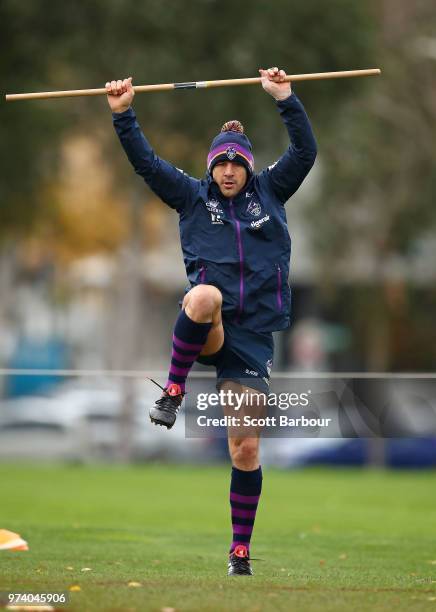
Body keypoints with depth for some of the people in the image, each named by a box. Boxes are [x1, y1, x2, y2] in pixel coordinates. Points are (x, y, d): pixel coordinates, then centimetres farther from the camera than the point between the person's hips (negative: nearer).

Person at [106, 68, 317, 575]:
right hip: (205, 331, -1)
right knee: (205, 294, -41)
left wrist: (286, 100, -6)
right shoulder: (193, 196, 12)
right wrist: (123, 115, -5)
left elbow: (305, 152, 4)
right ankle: (173, 392, -24)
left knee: (246, 449, -1)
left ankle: (241, 549, 11)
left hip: (252, 337, 1)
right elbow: (146, 163, 5)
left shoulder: (269, 192, 13)